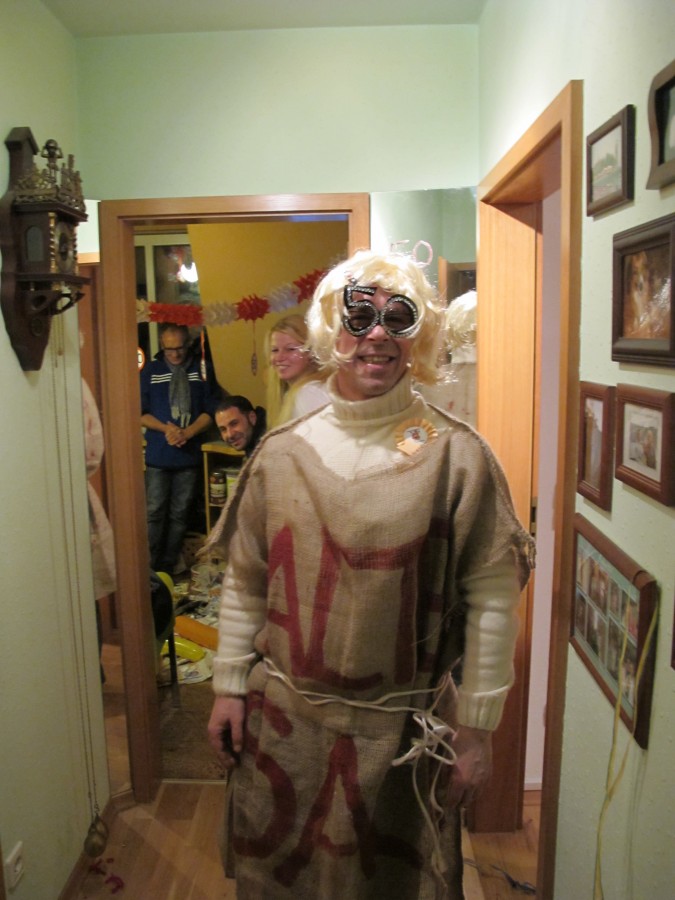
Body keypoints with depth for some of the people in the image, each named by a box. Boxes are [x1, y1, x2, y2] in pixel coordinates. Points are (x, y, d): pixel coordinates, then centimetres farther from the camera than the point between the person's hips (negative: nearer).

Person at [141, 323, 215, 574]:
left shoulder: (202, 370, 3)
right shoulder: (150, 372, 4)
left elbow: (210, 411, 2)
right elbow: (141, 413, 3)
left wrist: (187, 432, -13)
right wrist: (166, 428, -13)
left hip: (190, 455, 1)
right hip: (158, 456, -1)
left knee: (179, 514, 8)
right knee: (154, 513, 0)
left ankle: (169, 567, 19)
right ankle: (150, 568, 10)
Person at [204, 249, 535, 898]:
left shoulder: (457, 454, -11)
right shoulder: (282, 451, -2)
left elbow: (493, 600, -9)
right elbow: (244, 582, 5)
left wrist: (476, 728, -7)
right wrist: (228, 687, 6)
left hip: (404, 730, -2)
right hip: (284, 719, 3)